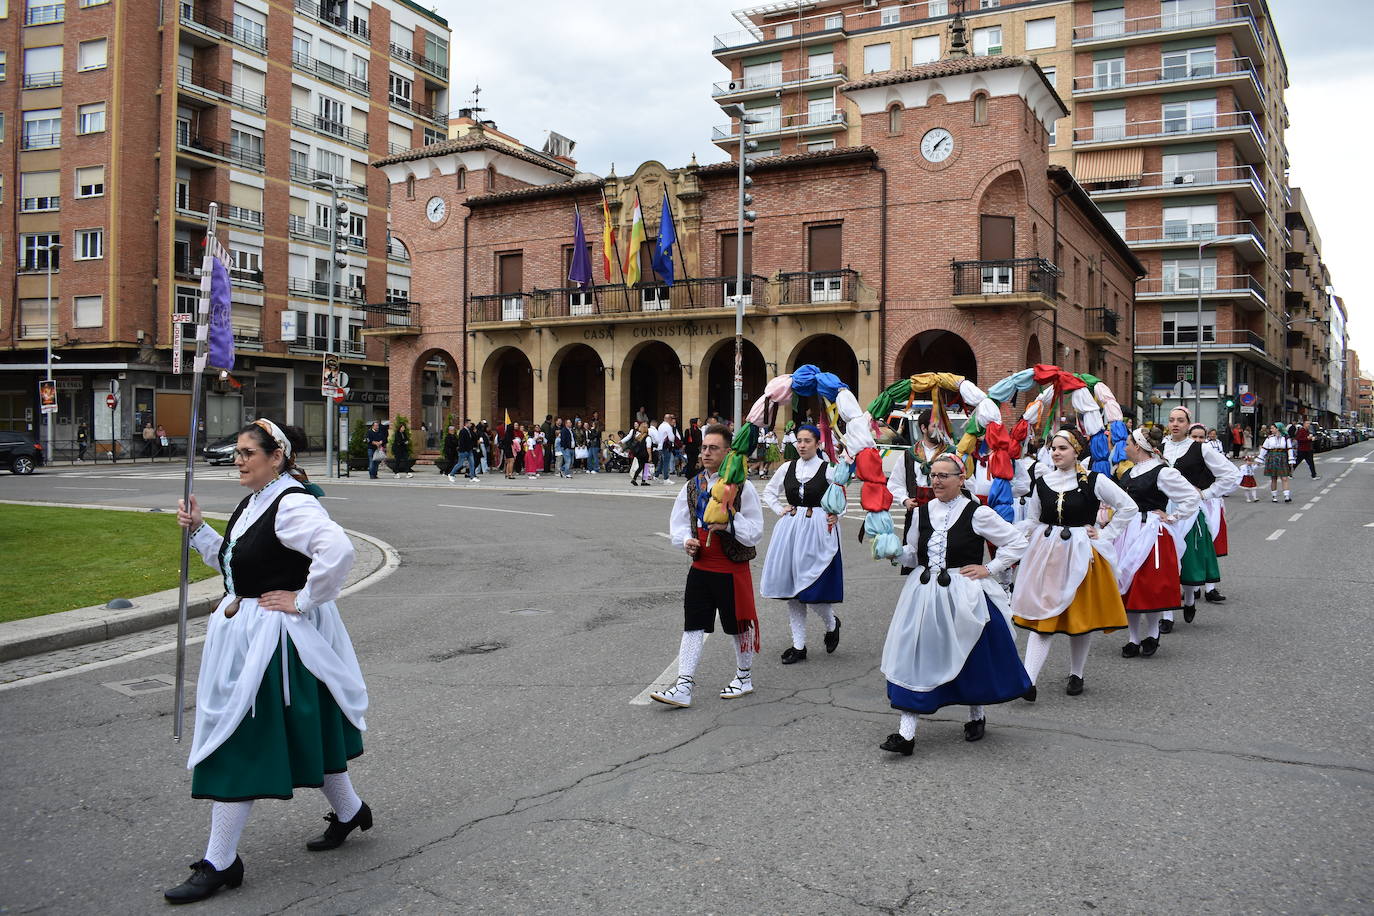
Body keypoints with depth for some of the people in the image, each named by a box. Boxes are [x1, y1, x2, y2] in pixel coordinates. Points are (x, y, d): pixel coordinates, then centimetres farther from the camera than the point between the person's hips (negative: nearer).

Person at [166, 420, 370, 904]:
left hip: (275, 641, -10)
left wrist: (304, 601, -27)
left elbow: (338, 549, -37)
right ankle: (349, 812, 39)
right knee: (304, 734, 20)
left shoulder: (292, 505, -21)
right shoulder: (252, 504, 10)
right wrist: (198, 530, 7)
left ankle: (219, 863, 10)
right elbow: (231, 562, 20)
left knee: (239, 746, -2)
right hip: (245, 636, 10)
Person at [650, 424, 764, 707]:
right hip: (700, 567, 4)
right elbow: (677, 523, 13)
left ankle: (744, 677, 31)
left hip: (733, 570, -4)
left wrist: (729, 524, -26)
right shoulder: (692, 487, 6)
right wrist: (686, 541, -8)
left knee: (739, 625, 11)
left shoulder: (742, 488, -10)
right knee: (693, 626, 1)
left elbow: (756, 532, -10)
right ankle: (684, 686, 3)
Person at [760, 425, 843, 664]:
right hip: (790, 529, 4)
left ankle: (831, 624, 27)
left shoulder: (828, 470, -3)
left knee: (813, 586, -7)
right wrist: (780, 510, 6)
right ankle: (799, 646, 14)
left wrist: (835, 516, -4)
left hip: (817, 530, -4)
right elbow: (768, 492, 20)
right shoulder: (787, 468, 6)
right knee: (792, 590, 5)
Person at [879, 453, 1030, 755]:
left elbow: (1017, 543, -2)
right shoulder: (923, 512, 6)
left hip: (964, 596, -3)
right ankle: (906, 732, -2)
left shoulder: (977, 513, -8)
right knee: (914, 658, -3)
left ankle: (977, 716, 38)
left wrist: (989, 570, -6)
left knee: (972, 659, 12)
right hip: (925, 595, 4)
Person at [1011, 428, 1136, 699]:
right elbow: (1032, 521, 16)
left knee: (1081, 614, 9)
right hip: (1046, 554, 2)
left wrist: (1104, 535, -4)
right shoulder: (1042, 483, 5)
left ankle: (1076, 674, 27)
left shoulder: (1095, 481, -5)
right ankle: (1028, 680, -9)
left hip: (1081, 554, -2)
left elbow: (1129, 507, -1)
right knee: (1042, 616, -3)